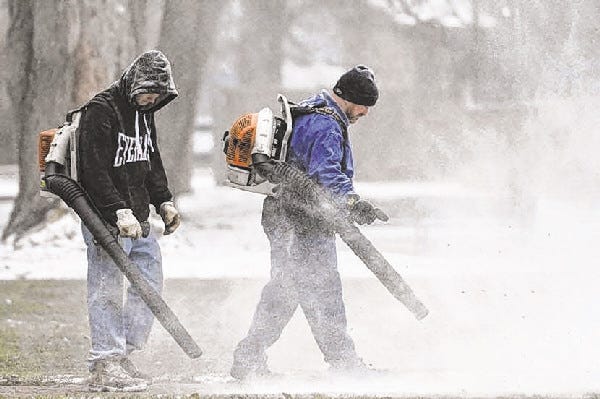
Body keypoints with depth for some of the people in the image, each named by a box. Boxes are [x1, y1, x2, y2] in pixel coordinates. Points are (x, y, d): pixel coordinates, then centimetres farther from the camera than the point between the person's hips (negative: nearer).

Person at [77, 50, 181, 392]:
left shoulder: (144, 114, 16)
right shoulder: (102, 111, -12)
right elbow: (95, 171, -19)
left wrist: (164, 202, 14)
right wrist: (119, 212, -25)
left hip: (138, 219, 9)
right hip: (106, 219, -9)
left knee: (150, 285, 10)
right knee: (107, 291, -8)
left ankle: (123, 355, 19)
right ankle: (104, 366, -6)